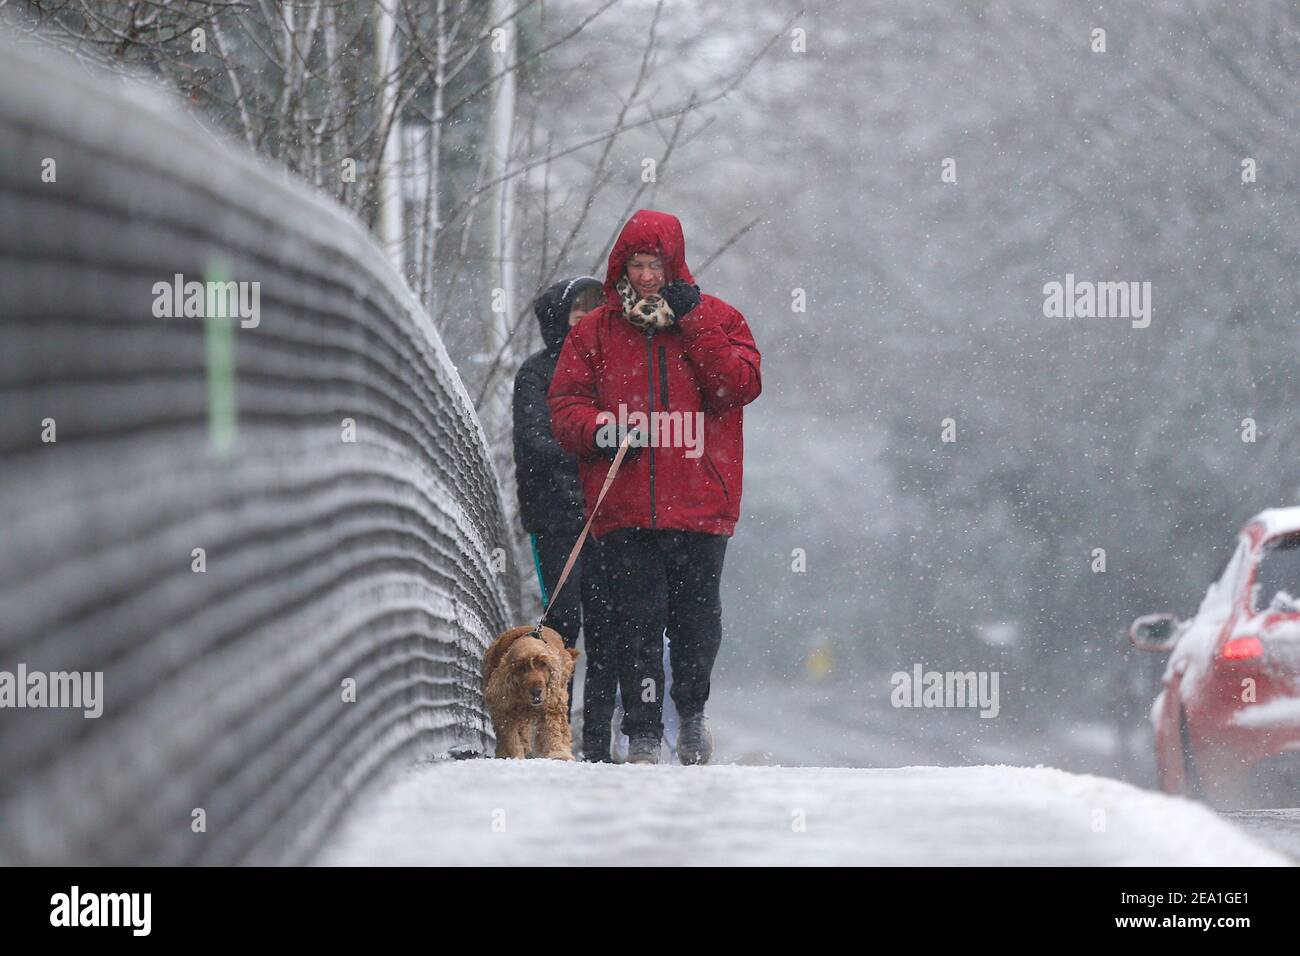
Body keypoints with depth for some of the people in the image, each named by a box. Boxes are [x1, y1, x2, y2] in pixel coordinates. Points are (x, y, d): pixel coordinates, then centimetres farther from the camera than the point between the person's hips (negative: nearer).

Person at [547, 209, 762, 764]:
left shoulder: (716, 319, 6)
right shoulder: (595, 331, 8)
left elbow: (741, 386, -7)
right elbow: (564, 403, 6)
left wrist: (693, 323, -12)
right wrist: (598, 429, -15)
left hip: (699, 503, 0)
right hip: (625, 505, 0)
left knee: (696, 619, 7)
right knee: (637, 623, -4)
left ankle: (692, 712, 30)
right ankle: (643, 738, 1)